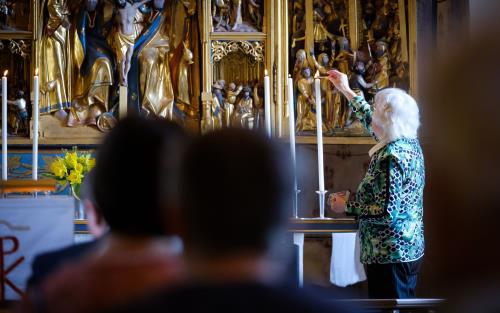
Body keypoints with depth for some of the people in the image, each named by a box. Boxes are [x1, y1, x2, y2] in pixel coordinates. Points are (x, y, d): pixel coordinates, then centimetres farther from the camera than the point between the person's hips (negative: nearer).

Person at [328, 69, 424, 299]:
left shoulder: (391, 157, -22)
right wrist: (346, 90, 32)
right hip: (410, 249, 9)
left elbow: (387, 212, -26)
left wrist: (348, 205, -13)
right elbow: (372, 123, 24)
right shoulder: (410, 143, 6)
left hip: (390, 255, -9)